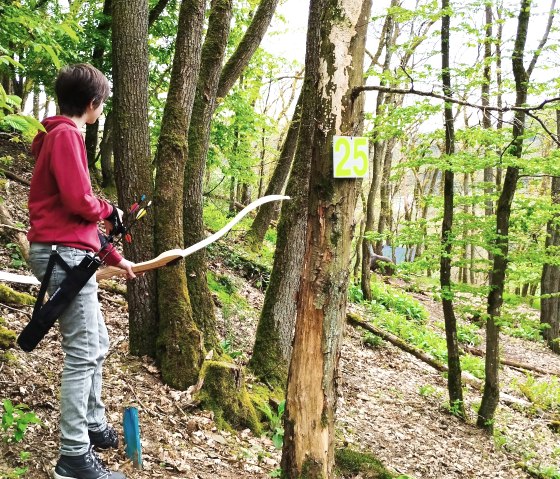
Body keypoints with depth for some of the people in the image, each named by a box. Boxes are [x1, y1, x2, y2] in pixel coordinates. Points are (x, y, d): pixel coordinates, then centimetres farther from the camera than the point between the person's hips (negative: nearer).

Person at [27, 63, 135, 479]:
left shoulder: (62, 136, 20)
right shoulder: (66, 135, -11)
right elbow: (79, 201, -21)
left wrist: (113, 257, 23)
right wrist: (109, 210, 1)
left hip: (68, 253, 10)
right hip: (64, 254, -10)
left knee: (96, 344, 18)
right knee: (83, 353, -6)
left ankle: (94, 426, 31)